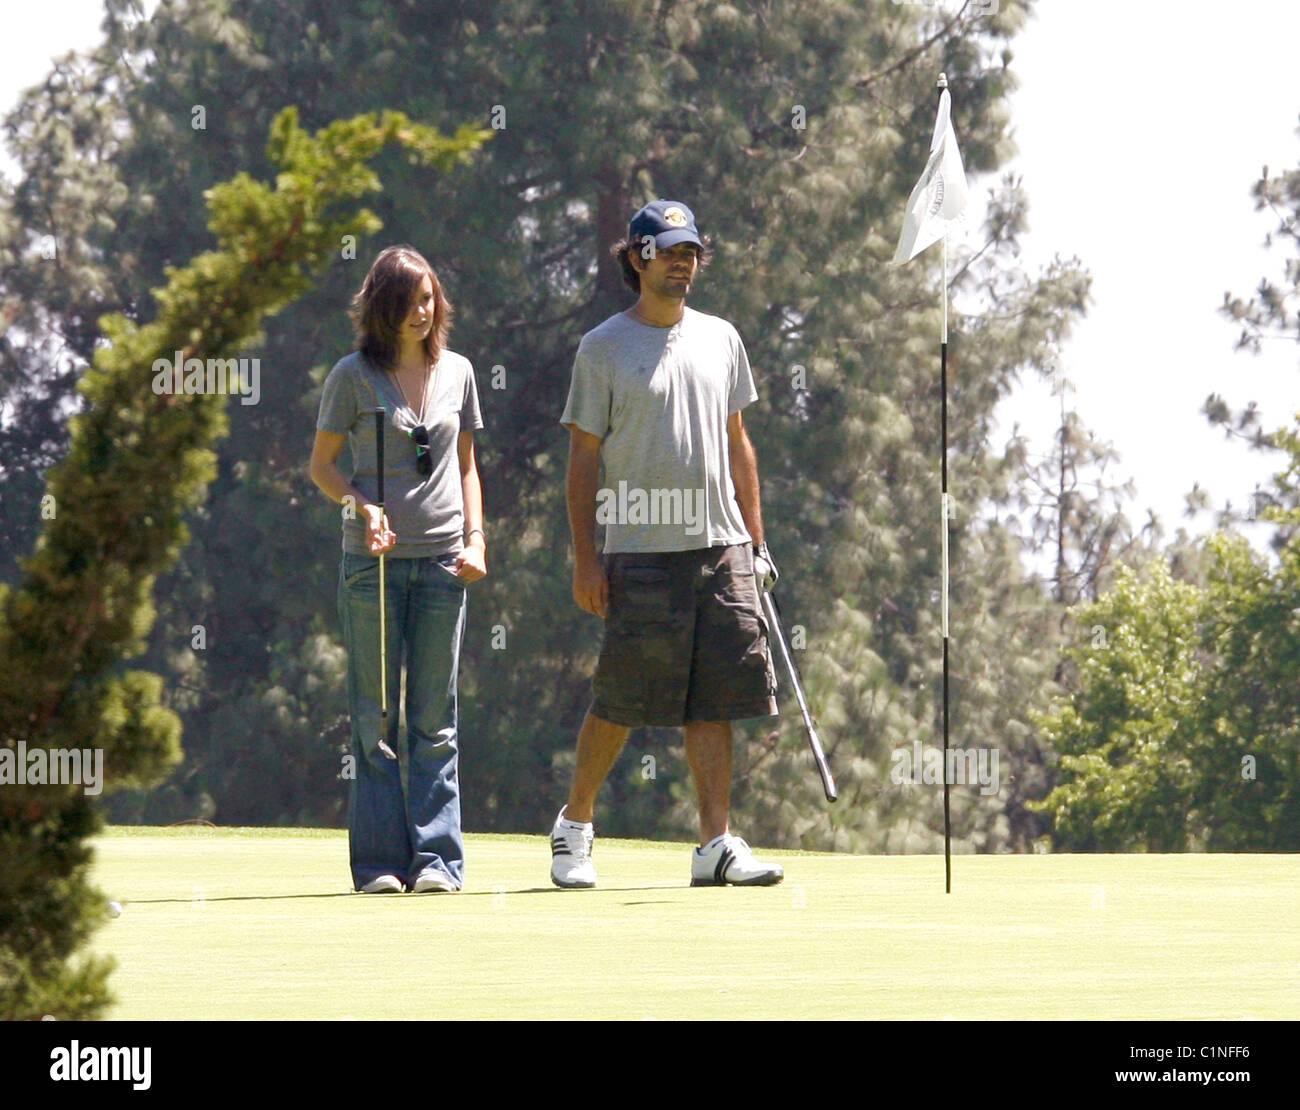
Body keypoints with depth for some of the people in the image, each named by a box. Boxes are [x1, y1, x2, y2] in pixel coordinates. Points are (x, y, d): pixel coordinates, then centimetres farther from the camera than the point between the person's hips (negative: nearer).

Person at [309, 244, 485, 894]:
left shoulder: (456, 372, 11)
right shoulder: (353, 376, 1)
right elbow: (322, 464, 5)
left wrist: (475, 537, 5)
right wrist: (362, 506, -13)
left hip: (443, 560, 3)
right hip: (373, 560, -3)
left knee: (435, 720, 2)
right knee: (375, 718, -1)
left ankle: (436, 858, 3)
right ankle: (380, 861, 1)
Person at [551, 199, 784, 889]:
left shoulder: (721, 340, 13)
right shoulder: (604, 348, 0)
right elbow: (582, 458, -1)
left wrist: (755, 539, 12)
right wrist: (585, 560, -7)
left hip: (719, 549, 4)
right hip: (639, 552, -4)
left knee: (715, 701, -1)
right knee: (619, 702, -1)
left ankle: (716, 844, -1)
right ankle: (574, 823, 18)